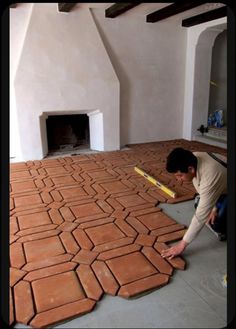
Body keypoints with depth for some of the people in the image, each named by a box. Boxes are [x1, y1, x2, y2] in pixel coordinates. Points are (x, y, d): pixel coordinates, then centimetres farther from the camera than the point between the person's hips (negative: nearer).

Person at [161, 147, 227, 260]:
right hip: (220, 186, 7)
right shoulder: (193, 159, -21)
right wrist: (213, 207, -10)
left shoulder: (210, 177, -43)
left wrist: (182, 244, -33)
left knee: (216, 224, -18)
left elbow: (201, 215, -39)